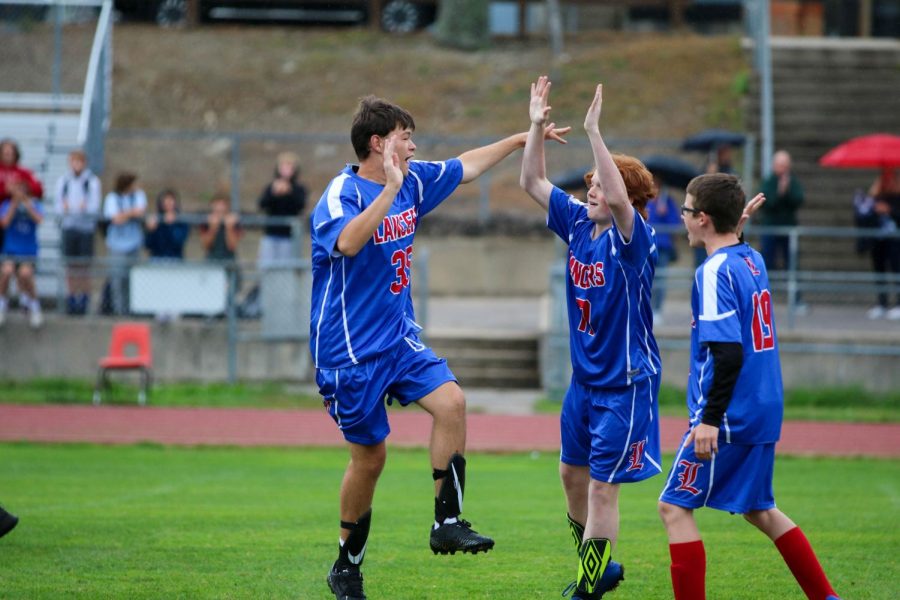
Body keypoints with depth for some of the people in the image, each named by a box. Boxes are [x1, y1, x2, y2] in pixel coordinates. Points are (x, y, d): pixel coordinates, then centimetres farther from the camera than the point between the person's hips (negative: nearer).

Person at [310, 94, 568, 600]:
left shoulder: (413, 181, 7)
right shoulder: (342, 194, -17)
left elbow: (467, 166, 23)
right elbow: (348, 243, -39)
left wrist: (522, 138, 25)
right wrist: (390, 189, -41)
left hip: (400, 338, 7)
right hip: (350, 349, -7)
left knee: (451, 401, -18)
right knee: (370, 457, 0)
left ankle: (448, 523, -10)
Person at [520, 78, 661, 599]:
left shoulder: (633, 239, -17)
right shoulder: (578, 224, 3)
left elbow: (620, 197, -38)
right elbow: (533, 182, 7)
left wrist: (594, 134, -40)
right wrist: (538, 127, -5)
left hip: (626, 381, -8)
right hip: (585, 375, 8)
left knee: (603, 486, -5)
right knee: (573, 473, 17)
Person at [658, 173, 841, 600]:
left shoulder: (714, 272, -15)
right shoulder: (753, 260, 9)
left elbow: (728, 352, -23)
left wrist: (710, 418, -23)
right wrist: (736, 228, 21)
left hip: (729, 417, -9)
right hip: (764, 413, 9)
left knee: (675, 507, -3)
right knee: (759, 509, 21)